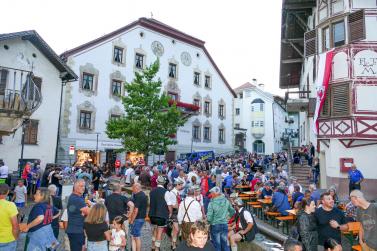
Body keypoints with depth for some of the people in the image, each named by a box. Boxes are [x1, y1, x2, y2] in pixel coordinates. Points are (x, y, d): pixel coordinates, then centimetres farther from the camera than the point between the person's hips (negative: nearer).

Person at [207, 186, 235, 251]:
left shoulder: (212, 203, -17)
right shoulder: (226, 201, -4)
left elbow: (209, 217, -18)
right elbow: (233, 212, 9)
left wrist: (209, 221, 3)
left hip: (215, 226, -4)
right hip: (224, 225, 4)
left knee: (217, 245, 9)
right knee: (225, 244, 16)